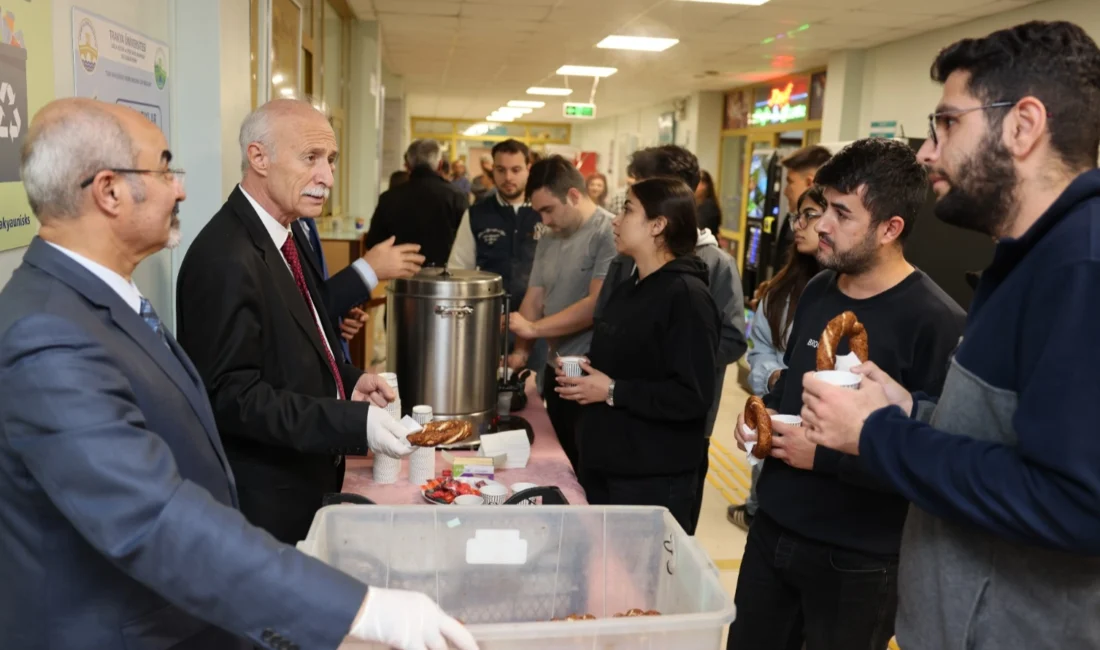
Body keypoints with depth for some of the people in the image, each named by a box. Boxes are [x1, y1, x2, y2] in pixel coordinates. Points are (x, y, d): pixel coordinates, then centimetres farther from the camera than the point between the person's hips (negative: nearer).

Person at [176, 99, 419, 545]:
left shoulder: (285, 235, 7)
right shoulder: (226, 260, -23)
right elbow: (233, 395, -24)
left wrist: (348, 381, 1)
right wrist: (355, 424, -29)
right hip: (265, 502, -9)